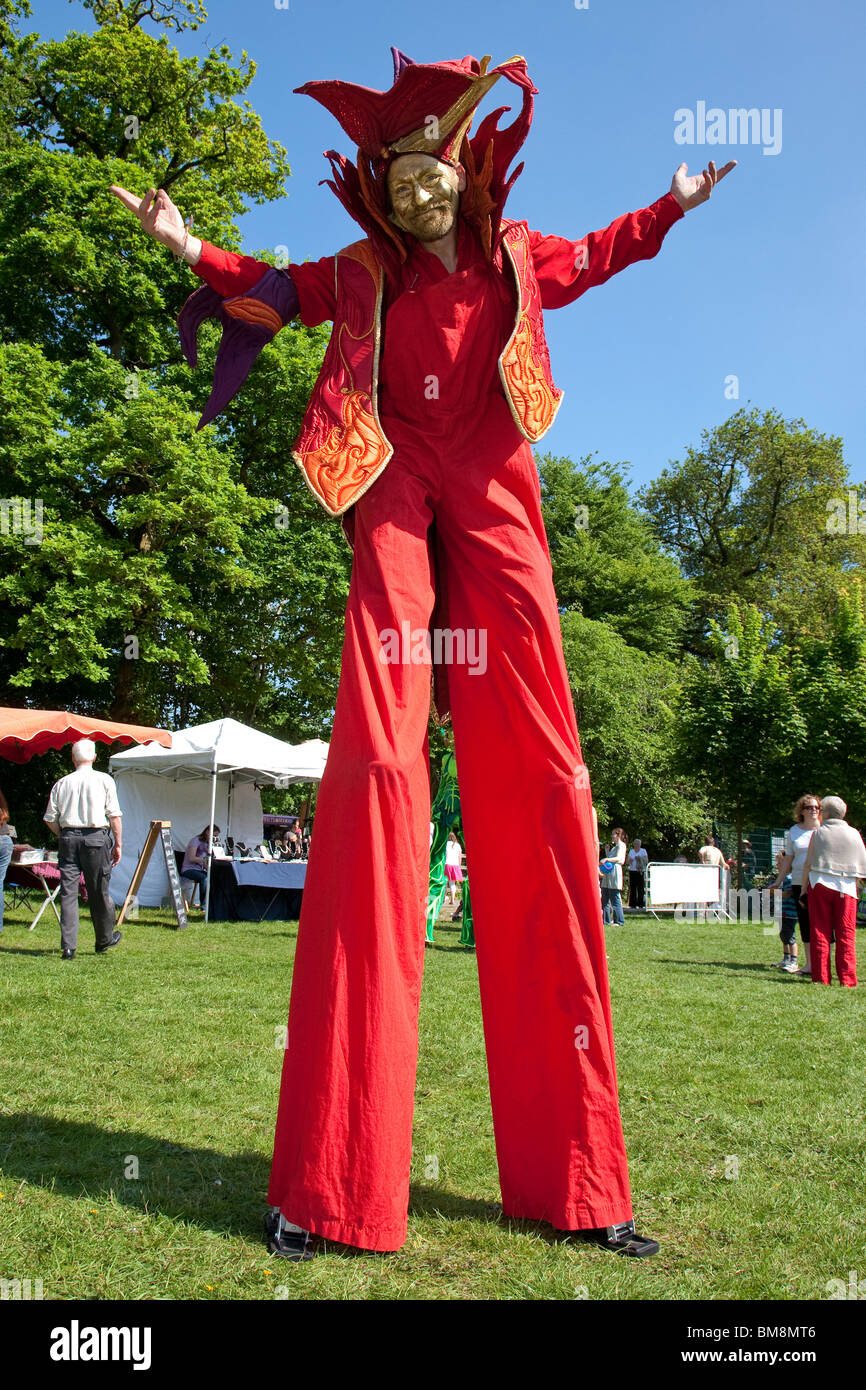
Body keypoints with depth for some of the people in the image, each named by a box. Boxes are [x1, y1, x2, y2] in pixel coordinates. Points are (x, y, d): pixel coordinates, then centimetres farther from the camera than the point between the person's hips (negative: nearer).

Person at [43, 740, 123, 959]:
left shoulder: (61, 783, 8)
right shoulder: (104, 780, 1)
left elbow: (50, 819, 7)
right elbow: (114, 815, -2)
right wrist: (117, 844, 4)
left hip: (68, 837, 2)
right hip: (95, 837, -2)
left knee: (68, 892, 4)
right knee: (98, 892, 8)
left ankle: (68, 946, 1)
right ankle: (104, 940, 23)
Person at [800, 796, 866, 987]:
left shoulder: (818, 832, 0)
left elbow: (808, 864, 1)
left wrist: (804, 888, 8)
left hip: (820, 885, -1)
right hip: (846, 888, 1)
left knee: (820, 933, 4)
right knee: (846, 935, 4)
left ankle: (821, 978, 3)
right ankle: (847, 979, 1)